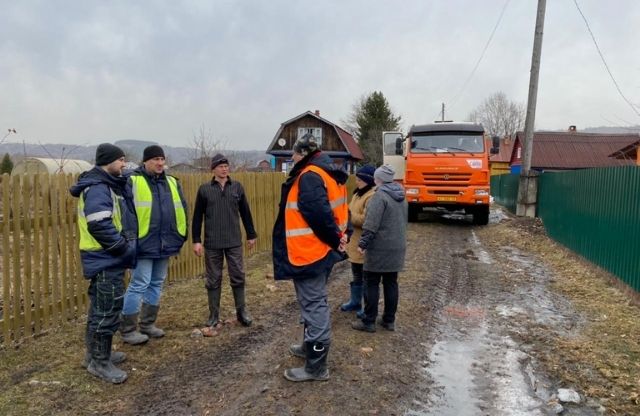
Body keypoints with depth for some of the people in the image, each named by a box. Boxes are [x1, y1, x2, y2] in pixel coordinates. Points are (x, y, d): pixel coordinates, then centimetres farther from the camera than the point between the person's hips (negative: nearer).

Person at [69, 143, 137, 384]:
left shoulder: (107, 186, 14)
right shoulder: (98, 189, -18)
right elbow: (100, 226, -28)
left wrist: (126, 247, 12)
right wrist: (127, 248, -20)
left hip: (106, 259, 11)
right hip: (105, 260, -11)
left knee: (100, 308, 18)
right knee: (108, 310, -3)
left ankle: (96, 354, 31)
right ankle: (99, 362, 8)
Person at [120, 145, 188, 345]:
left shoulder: (172, 182, 11)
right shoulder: (132, 181, -8)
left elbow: (182, 208, 15)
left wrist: (181, 235, 12)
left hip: (165, 244, 7)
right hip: (143, 244, -6)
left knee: (156, 284, 14)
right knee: (138, 285, -2)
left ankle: (148, 324, 27)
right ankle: (128, 330, 11)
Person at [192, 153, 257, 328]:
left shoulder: (237, 187, 5)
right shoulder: (204, 189, 1)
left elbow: (245, 212, 10)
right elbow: (197, 216, 2)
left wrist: (251, 235, 11)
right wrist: (196, 240, -2)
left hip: (234, 242, 1)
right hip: (212, 243, -1)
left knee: (238, 277, 5)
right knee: (213, 280, 7)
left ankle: (241, 311, 19)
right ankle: (214, 314, 19)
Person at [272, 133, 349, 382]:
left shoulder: (309, 176, -17)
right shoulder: (328, 173, 14)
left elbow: (318, 214, -26)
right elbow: (337, 209, 14)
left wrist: (334, 239, -14)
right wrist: (340, 236, 4)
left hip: (309, 252, -10)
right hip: (321, 250, 10)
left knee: (313, 305, -3)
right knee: (315, 303, 21)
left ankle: (316, 366, 6)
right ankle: (311, 347, 37)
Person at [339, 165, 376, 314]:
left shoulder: (372, 196, -20)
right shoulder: (359, 193, 13)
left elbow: (367, 220, -29)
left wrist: (349, 216, -20)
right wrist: (346, 213, 3)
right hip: (354, 241, 10)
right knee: (357, 274, 21)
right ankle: (355, 301, 35)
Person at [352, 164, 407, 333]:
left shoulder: (380, 195, -15)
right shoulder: (401, 196, 12)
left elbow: (372, 224, -21)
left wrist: (363, 243, -16)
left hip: (380, 248, -8)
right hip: (397, 247, 8)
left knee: (371, 284, 1)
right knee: (391, 283, 13)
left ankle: (369, 321, 6)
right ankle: (389, 320, 19)